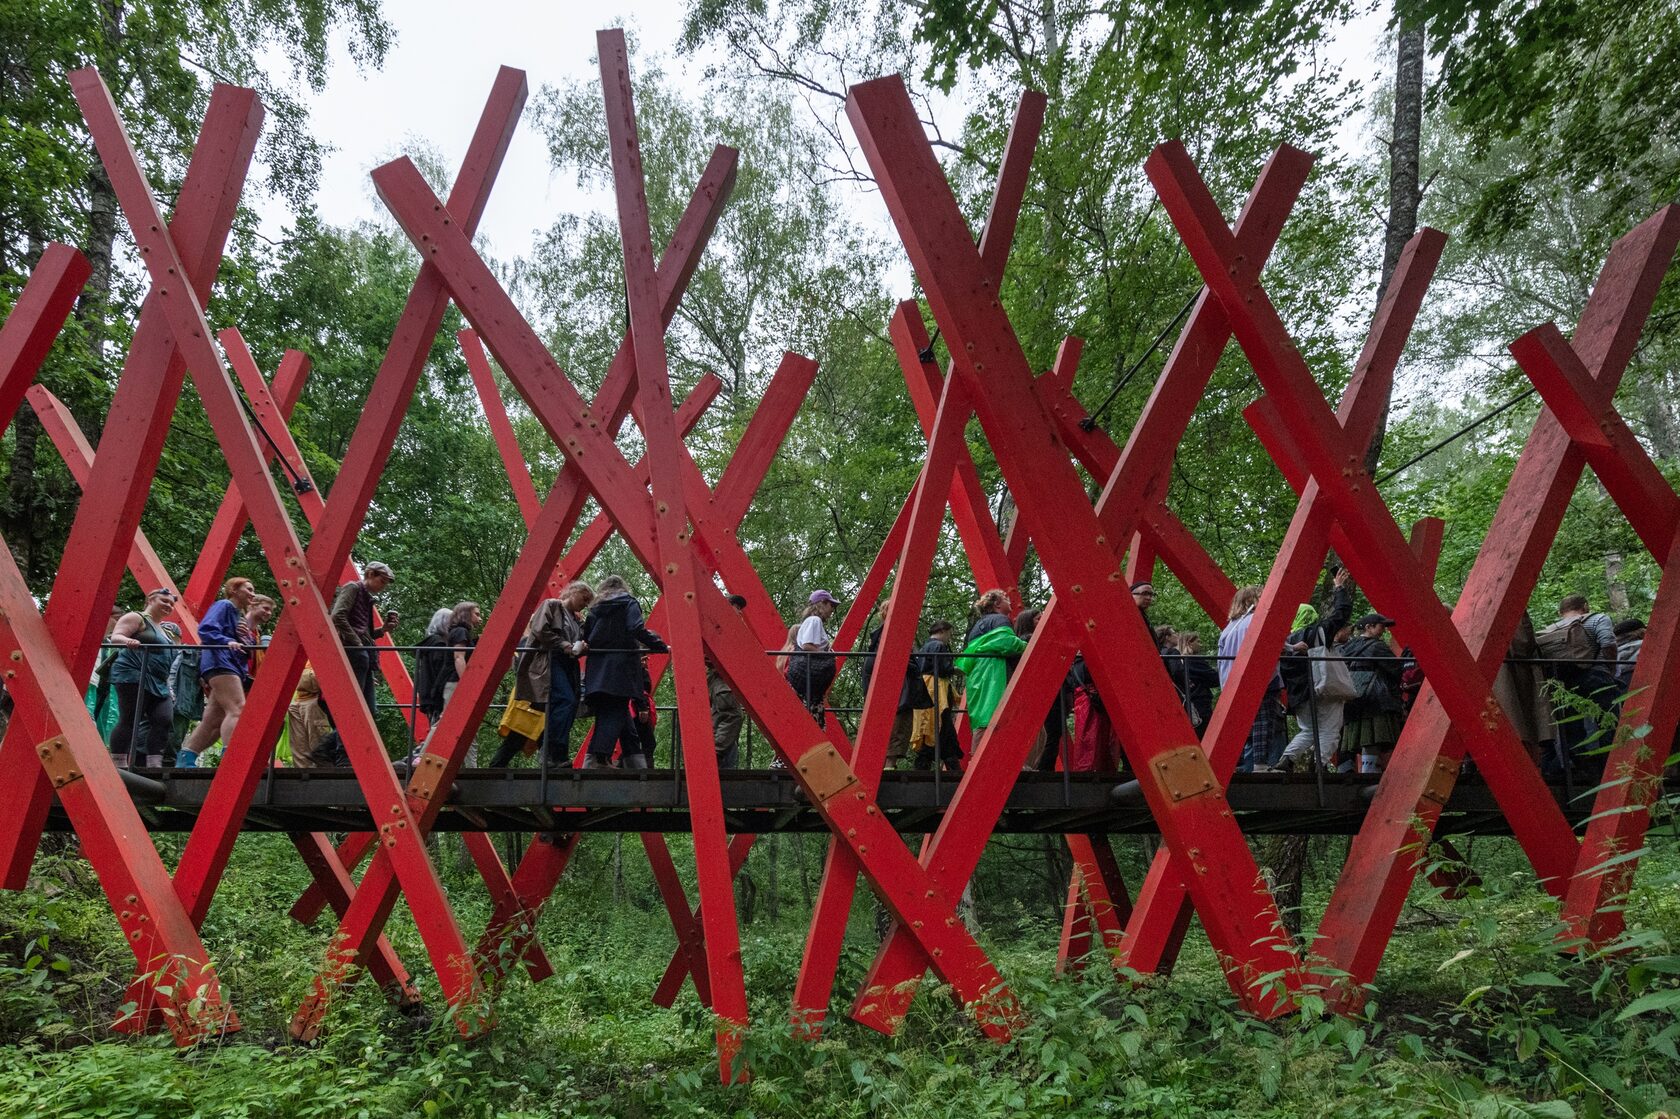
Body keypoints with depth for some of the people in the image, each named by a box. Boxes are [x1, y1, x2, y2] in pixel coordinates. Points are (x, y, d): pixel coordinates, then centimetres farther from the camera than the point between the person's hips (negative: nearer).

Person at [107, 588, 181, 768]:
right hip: (133, 678, -8)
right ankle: (119, 767, -7)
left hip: (158, 683, 8)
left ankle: (154, 766, -8)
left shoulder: (163, 629, 25)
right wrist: (128, 641, -35)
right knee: (129, 722, -10)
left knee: (164, 720, -7)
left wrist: (168, 688, 25)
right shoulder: (136, 618, 2)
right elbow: (115, 637, -12)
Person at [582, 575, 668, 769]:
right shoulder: (628, 604, 5)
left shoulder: (596, 609, 17)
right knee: (615, 715, -8)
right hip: (621, 671, -5)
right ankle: (597, 759, -22)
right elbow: (637, 630, -11)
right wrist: (662, 647, -8)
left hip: (597, 671, 5)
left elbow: (586, 638, 12)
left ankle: (637, 764, 10)